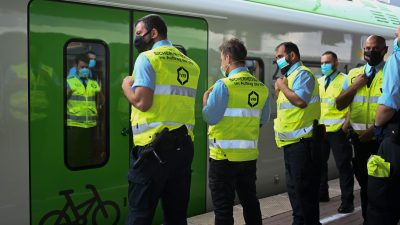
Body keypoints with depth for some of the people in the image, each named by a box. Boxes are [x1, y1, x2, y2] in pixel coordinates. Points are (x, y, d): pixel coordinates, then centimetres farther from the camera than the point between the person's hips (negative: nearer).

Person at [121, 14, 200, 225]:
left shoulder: (148, 58, -4)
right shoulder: (191, 64, 15)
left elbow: (142, 102, -15)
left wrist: (126, 85, 4)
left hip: (153, 145, -6)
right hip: (184, 145, 6)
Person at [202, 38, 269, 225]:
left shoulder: (224, 85, -14)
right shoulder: (261, 87, 3)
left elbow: (210, 117, -14)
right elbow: (262, 120, 10)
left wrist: (205, 99, 3)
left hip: (224, 155, -6)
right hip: (250, 154, 6)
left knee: (223, 207, 3)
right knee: (250, 202, 19)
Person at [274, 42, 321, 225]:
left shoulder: (302, 74, -10)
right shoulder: (289, 76, 19)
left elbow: (300, 100, -26)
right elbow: (283, 105, 24)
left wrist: (282, 86, -11)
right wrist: (278, 90, 6)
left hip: (302, 142, -10)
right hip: (291, 141, 10)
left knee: (304, 188, -6)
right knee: (294, 186, 16)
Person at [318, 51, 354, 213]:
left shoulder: (345, 80, -6)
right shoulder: (319, 82, 13)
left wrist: (346, 125, -18)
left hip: (338, 130, -6)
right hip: (320, 129, 6)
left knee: (343, 165, -1)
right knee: (320, 163, 14)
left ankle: (347, 201, 6)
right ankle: (321, 193, 28)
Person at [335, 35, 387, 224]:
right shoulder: (354, 74, 8)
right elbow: (339, 105, 6)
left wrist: (375, 129, -21)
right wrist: (355, 86, -8)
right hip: (360, 138, 5)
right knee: (364, 182, 17)